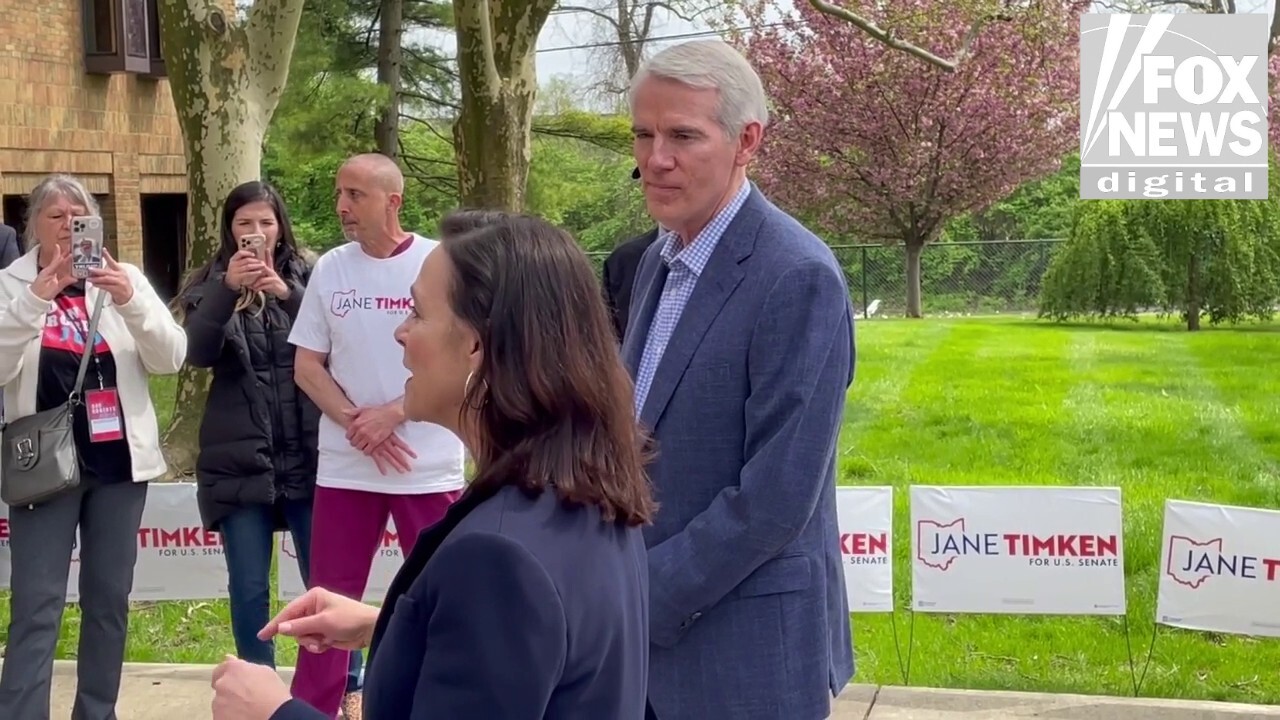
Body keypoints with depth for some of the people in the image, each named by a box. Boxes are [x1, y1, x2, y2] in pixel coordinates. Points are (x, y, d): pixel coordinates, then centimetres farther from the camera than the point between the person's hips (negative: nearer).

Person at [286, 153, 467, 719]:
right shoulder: (329, 268, 4)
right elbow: (306, 366, 6)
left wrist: (391, 414, -14)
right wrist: (355, 422, -10)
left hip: (429, 467, -3)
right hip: (344, 466, 3)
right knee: (330, 598, 8)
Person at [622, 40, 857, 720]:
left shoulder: (799, 277, -18)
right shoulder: (659, 260, 8)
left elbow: (778, 497, -21)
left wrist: (642, 598, -15)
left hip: (748, 651, -7)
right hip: (649, 632, 7)